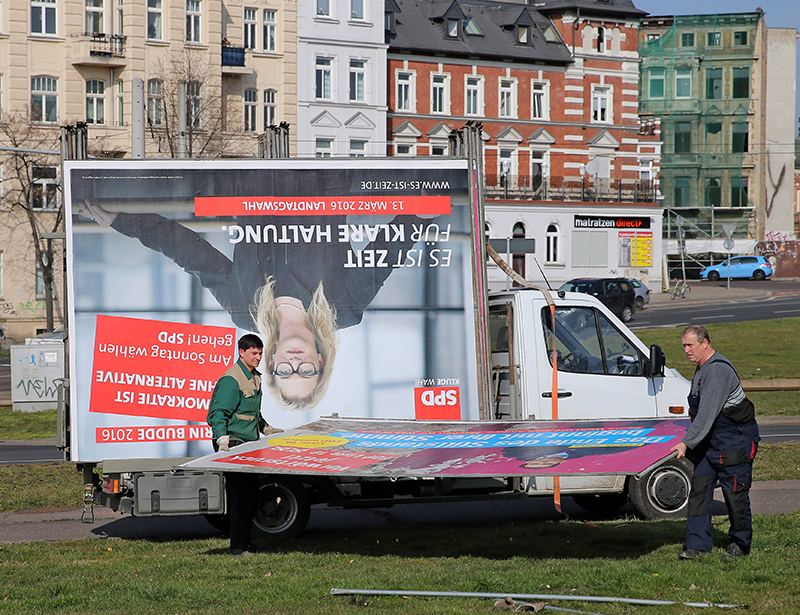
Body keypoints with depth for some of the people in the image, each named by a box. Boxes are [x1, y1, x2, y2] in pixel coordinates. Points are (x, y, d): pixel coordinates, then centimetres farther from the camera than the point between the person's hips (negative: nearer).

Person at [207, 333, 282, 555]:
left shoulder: (255, 378, 17)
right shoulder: (231, 380, -13)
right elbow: (218, 413, -20)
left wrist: (268, 430, 36)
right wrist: (222, 440, -32)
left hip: (250, 445, 10)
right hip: (234, 445, -10)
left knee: (251, 494, 12)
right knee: (240, 497, -9)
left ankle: (245, 543, 20)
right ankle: (238, 547, -6)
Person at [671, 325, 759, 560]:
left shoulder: (718, 371, -23)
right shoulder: (702, 368, 10)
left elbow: (707, 413, -29)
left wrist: (687, 443, -31)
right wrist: (690, 442, 21)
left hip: (735, 439, -9)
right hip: (710, 440, 9)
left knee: (734, 492, 0)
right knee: (699, 488, 1)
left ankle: (741, 543, 16)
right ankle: (698, 545, 1)